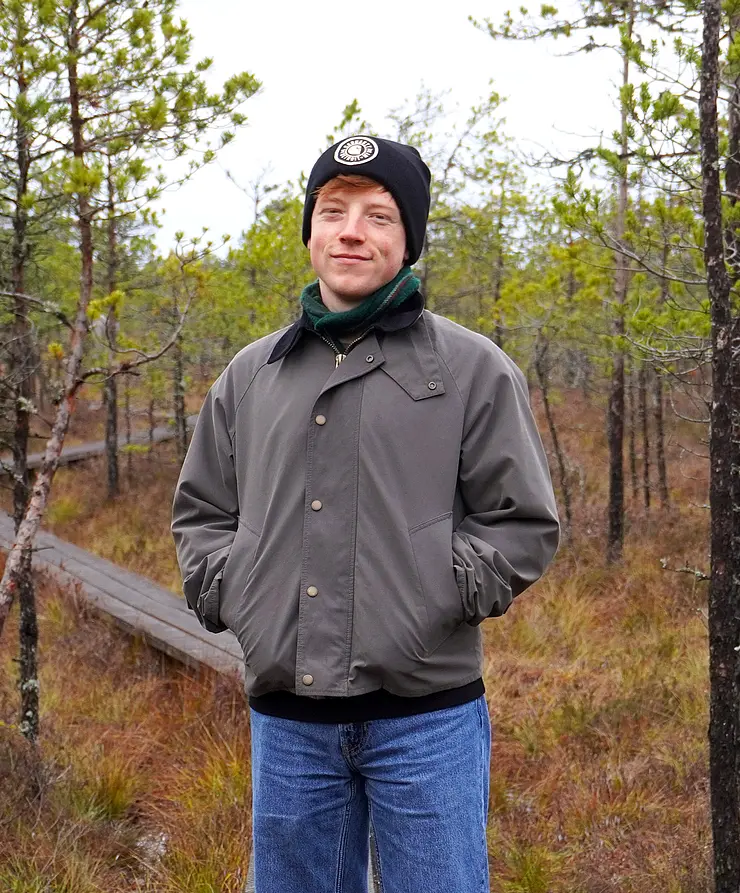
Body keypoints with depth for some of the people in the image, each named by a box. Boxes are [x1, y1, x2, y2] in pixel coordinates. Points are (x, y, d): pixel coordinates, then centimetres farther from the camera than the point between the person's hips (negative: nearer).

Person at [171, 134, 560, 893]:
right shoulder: (250, 374, 12)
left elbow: (524, 523, -1)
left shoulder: (473, 368, 1)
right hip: (286, 722, 4)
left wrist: (434, 598, -11)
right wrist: (231, 592, 1)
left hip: (425, 719, -3)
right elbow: (200, 512, 18)